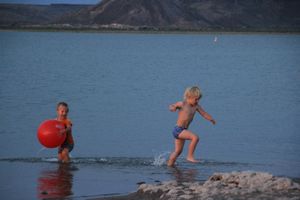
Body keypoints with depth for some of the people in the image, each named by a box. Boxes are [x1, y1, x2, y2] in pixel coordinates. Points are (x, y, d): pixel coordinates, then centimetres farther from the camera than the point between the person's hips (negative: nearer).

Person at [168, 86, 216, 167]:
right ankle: (190, 156, -17)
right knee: (195, 137, -23)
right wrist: (172, 108, -23)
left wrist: (211, 119, -6)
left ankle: (169, 165, 27)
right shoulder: (182, 104, -10)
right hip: (178, 129, -8)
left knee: (178, 151, 16)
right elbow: (172, 106, -1)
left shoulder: (196, 106, 6)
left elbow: (204, 113, 8)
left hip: (183, 130, 8)